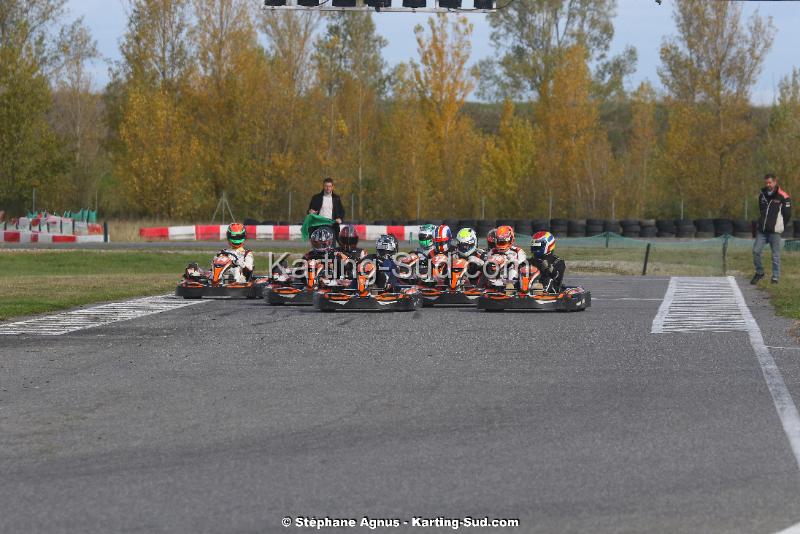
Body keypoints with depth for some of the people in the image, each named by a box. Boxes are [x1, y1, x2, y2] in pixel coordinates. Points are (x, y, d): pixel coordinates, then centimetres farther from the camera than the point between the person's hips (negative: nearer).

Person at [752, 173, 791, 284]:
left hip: (775, 232, -5)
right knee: (756, 251, -1)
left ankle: (775, 278, 6)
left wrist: (780, 227, 3)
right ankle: (759, 272, 18)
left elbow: (787, 215, -2)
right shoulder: (762, 194, 10)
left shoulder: (783, 197, -7)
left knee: (776, 255, -1)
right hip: (761, 231, 5)